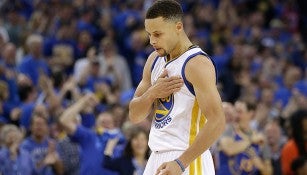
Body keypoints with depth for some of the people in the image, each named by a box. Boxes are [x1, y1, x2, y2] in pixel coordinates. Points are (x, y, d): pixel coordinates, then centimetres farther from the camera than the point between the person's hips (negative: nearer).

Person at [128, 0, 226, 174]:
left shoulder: (197, 63, -14)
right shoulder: (155, 59, 12)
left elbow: (217, 122, -22)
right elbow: (134, 116, 13)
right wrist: (152, 93, -9)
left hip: (188, 160, -8)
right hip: (157, 158, 8)